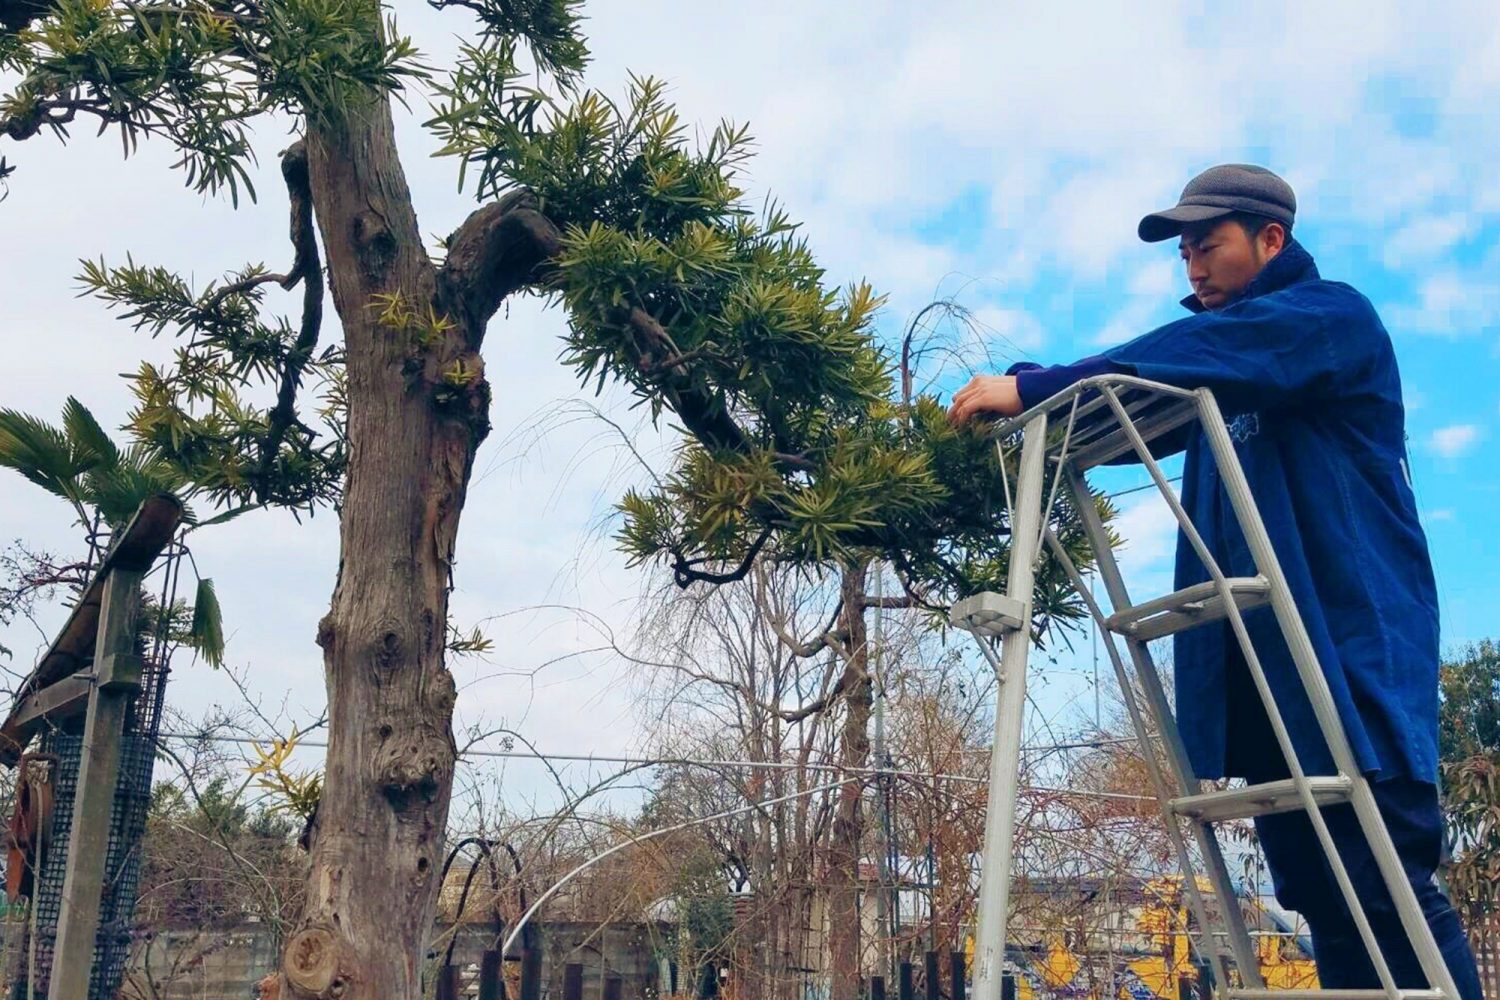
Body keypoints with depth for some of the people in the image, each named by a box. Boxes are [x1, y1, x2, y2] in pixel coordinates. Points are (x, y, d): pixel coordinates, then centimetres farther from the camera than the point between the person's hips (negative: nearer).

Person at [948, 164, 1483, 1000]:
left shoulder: (1336, 317, -2)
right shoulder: (1226, 373, 23)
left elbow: (1183, 355, -18)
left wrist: (1035, 388, -23)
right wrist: (1029, 393, -5)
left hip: (1353, 645, -7)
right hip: (1261, 661, 7)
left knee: (1388, 887, -9)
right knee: (1319, 895, 6)